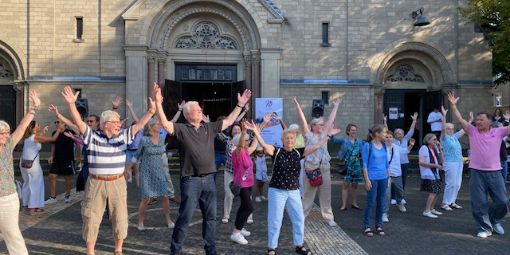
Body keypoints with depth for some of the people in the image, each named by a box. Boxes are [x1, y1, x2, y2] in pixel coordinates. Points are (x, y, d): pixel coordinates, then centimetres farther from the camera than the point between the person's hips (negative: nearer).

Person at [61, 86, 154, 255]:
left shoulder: (123, 137, 1)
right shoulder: (92, 137, -6)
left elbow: (139, 125, -4)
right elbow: (78, 122, -17)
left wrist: (152, 110, -14)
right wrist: (71, 104, -32)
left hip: (117, 183, 2)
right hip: (96, 183, -2)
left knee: (120, 218, 10)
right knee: (91, 218, 8)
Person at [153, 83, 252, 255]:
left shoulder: (209, 128, 11)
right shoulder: (182, 129, -3)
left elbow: (229, 121, 18)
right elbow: (165, 124, -19)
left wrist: (240, 105, 17)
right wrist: (158, 102, -29)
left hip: (209, 179, 5)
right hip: (191, 180, -5)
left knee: (210, 216, 12)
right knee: (185, 217, 2)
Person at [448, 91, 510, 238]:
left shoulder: (498, 132, 4)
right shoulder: (472, 131, 2)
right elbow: (460, 119, -5)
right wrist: (453, 105, -12)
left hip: (495, 172, 1)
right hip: (477, 172, -1)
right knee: (479, 203, 3)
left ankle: (494, 220, 33)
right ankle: (485, 228, 18)